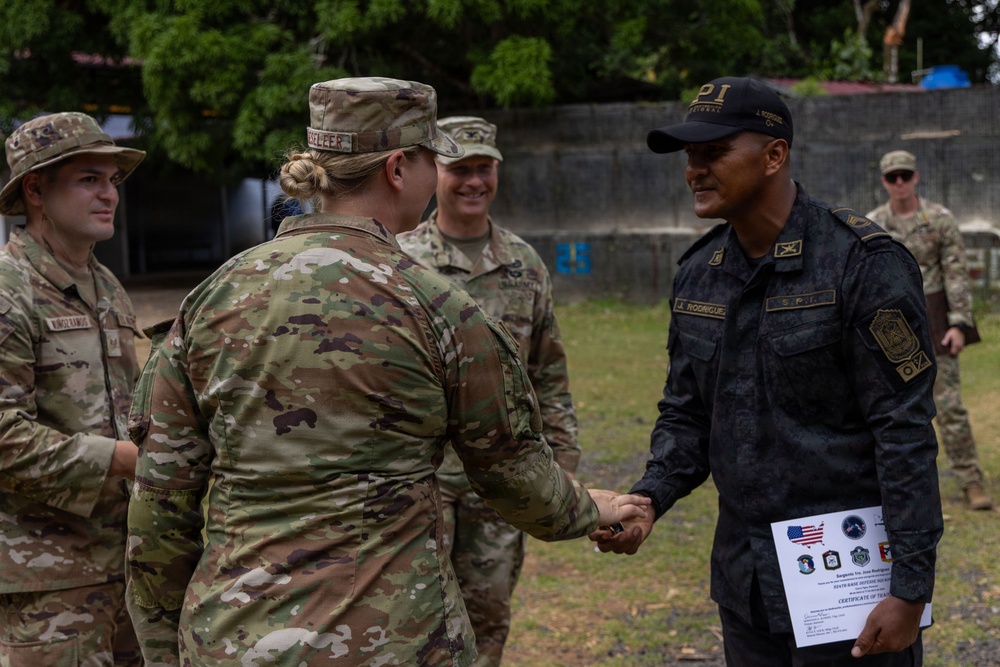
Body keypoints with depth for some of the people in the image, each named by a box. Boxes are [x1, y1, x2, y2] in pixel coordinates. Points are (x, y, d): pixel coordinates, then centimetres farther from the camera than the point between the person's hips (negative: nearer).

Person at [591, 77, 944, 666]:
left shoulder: (863, 263, -15)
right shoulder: (698, 274, 6)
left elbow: (905, 433, -17)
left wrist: (911, 590, -19)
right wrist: (649, 500, -7)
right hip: (745, 575, 6)